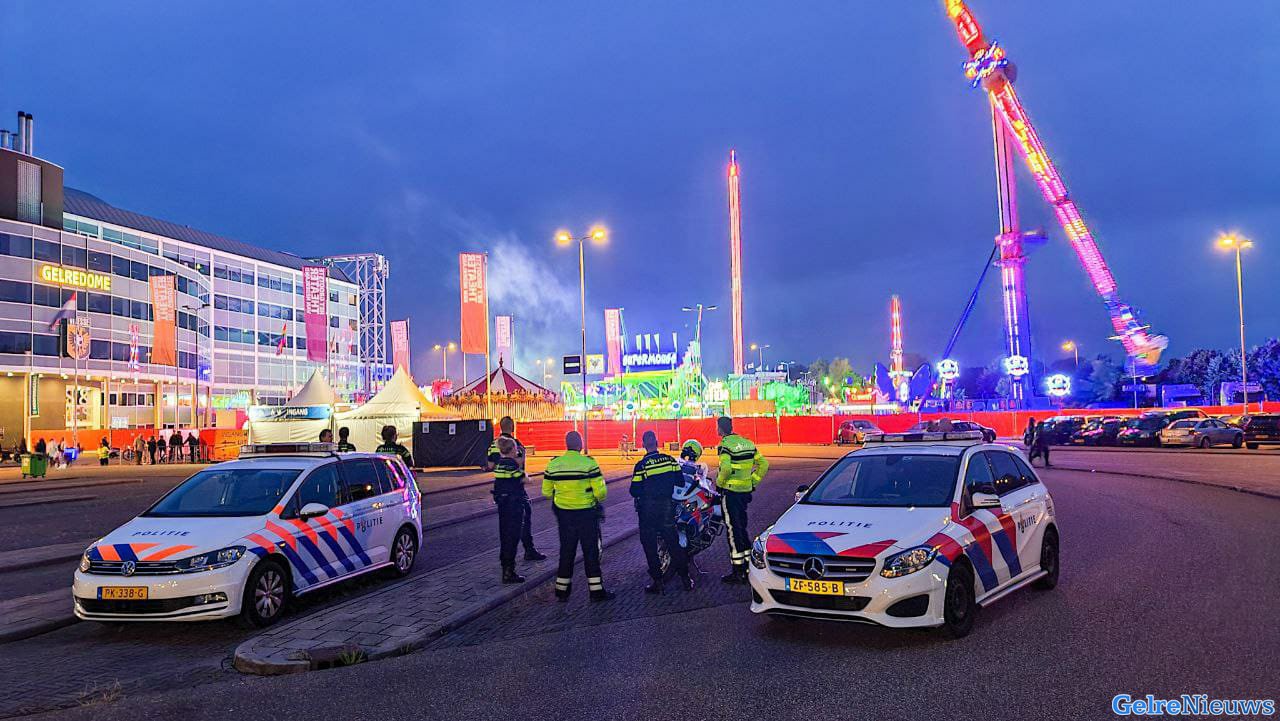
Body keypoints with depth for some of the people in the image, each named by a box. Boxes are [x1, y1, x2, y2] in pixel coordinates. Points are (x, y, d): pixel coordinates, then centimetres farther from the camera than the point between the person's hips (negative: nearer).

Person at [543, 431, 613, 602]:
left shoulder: (553, 464, -3)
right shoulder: (589, 463, -14)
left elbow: (546, 492, 4)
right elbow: (600, 492, -16)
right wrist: (599, 500, 7)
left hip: (563, 514, 4)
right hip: (586, 514, -4)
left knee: (566, 551, 14)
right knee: (591, 551, 6)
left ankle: (561, 590, 20)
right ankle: (596, 590, 9)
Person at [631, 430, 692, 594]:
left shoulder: (641, 465, -14)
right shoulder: (670, 460, -2)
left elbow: (634, 491, -12)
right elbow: (681, 482, 4)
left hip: (648, 510, -4)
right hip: (667, 507, 4)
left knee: (649, 545, 6)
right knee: (673, 543, 13)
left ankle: (657, 581, 6)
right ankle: (685, 579, 14)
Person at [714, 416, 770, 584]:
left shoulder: (725, 446, -14)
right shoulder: (748, 443, 10)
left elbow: (726, 468, -30)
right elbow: (764, 464, 10)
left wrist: (719, 483, -13)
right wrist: (753, 482, 13)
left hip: (730, 493, -7)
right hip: (746, 491, 7)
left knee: (733, 530, -2)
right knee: (742, 528, 17)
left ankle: (737, 572, 2)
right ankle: (748, 566, 21)